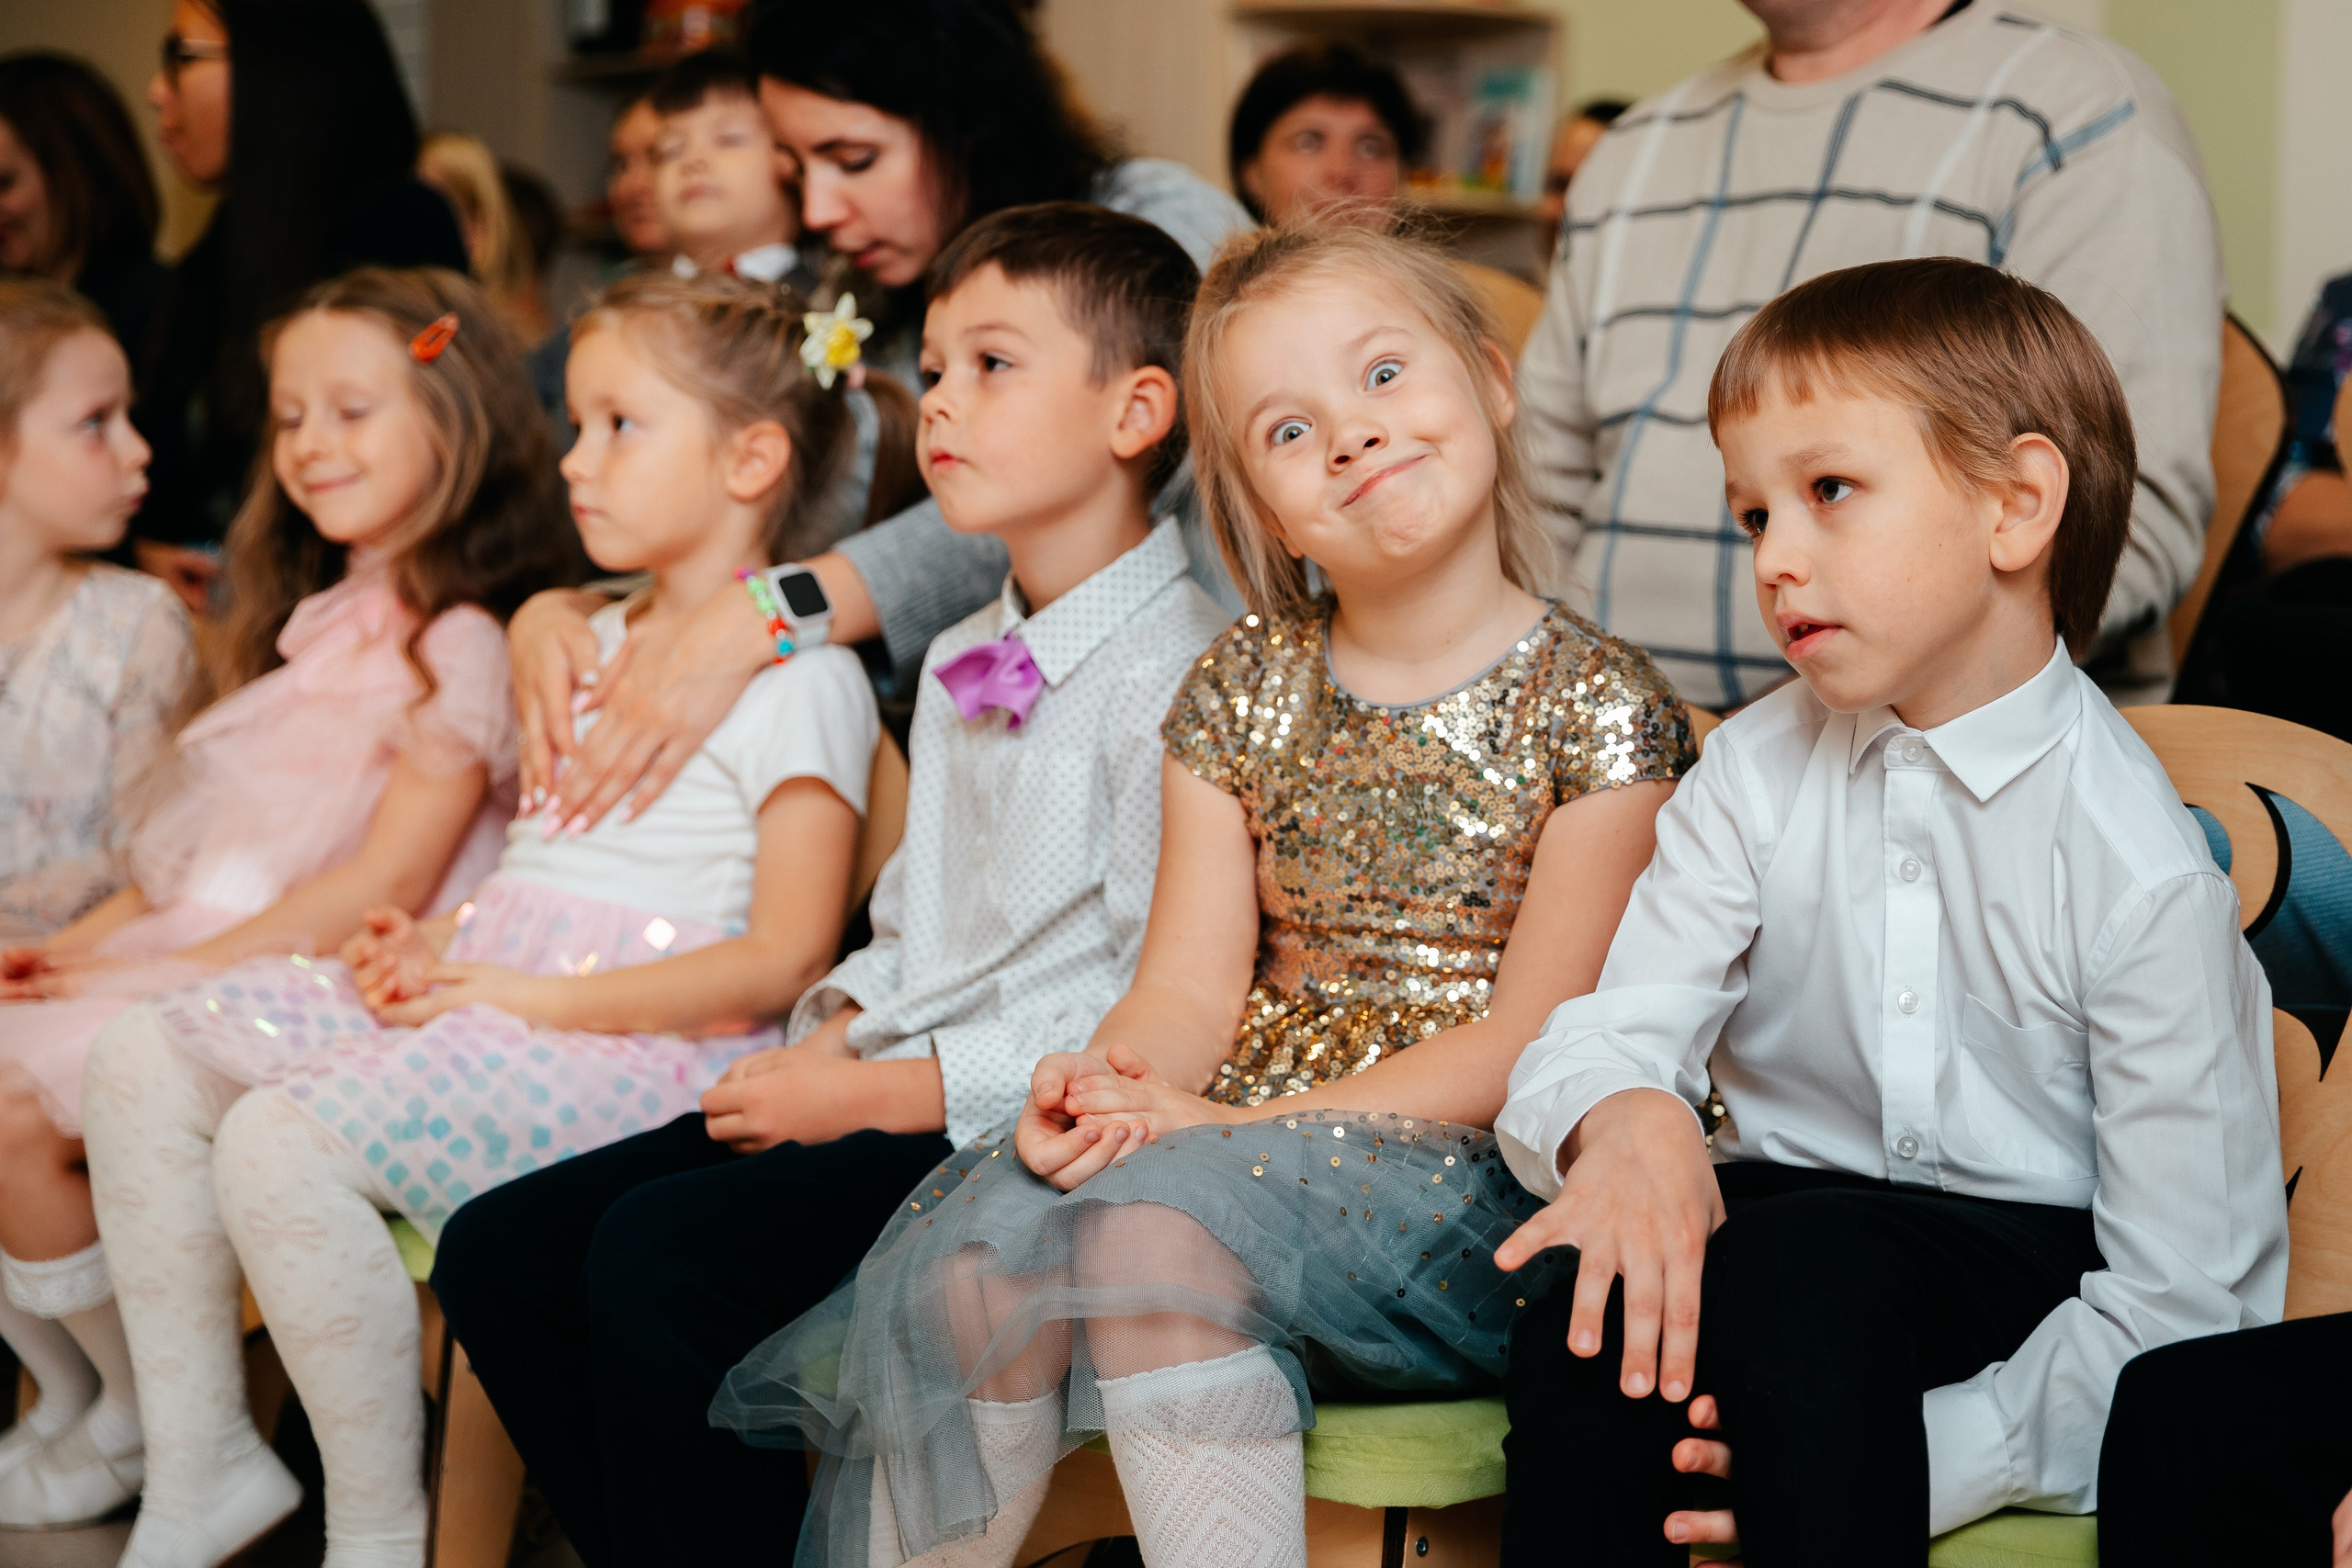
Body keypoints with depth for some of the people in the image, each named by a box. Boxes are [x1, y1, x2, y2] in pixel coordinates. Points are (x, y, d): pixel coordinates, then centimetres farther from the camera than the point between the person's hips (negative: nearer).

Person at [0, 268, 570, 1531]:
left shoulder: (457, 647, -9)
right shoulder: (318, 628, 21)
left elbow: (387, 882, -16)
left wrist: (173, 969, -18)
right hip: (204, 946, 9)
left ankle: (142, 1425, -3)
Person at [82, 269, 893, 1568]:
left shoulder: (800, 678, -7)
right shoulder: (598, 646, 22)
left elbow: (784, 961, -14)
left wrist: (534, 996, -17)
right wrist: (434, 947, 4)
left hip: (638, 1040, -9)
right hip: (488, 995, 10)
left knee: (280, 1142, -29)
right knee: (142, 1062, 0)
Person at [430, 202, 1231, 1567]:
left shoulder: (1181, 672, -13)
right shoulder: (961, 665, 18)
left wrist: (881, 1096, -16)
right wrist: (835, 1035, 3)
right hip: (891, 1101, 9)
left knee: (659, 1255, -27)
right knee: (502, 1251, -1)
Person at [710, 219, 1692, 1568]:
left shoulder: (1601, 709, -3)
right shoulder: (1242, 691, 12)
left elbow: (1530, 1036, -9)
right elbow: (1190, 986, 6)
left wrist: (1243, 1123, -18)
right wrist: (1107, 1082, -19)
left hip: (1462, 1161, -4)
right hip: (1232, 1130, 5)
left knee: (1155, 1224, -34)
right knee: (976, 1270, -25)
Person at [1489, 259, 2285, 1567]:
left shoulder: (2141, 869, -14)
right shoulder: (1756, 773, 2)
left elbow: (2185, 1298, -13)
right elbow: (1614, 1031, -6)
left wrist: (1939, 1460, -21)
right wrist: (1622, 1118, -32)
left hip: (2031, 1251, -4)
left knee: (1800, 1275, -34)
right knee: (1588, 1338, -28)